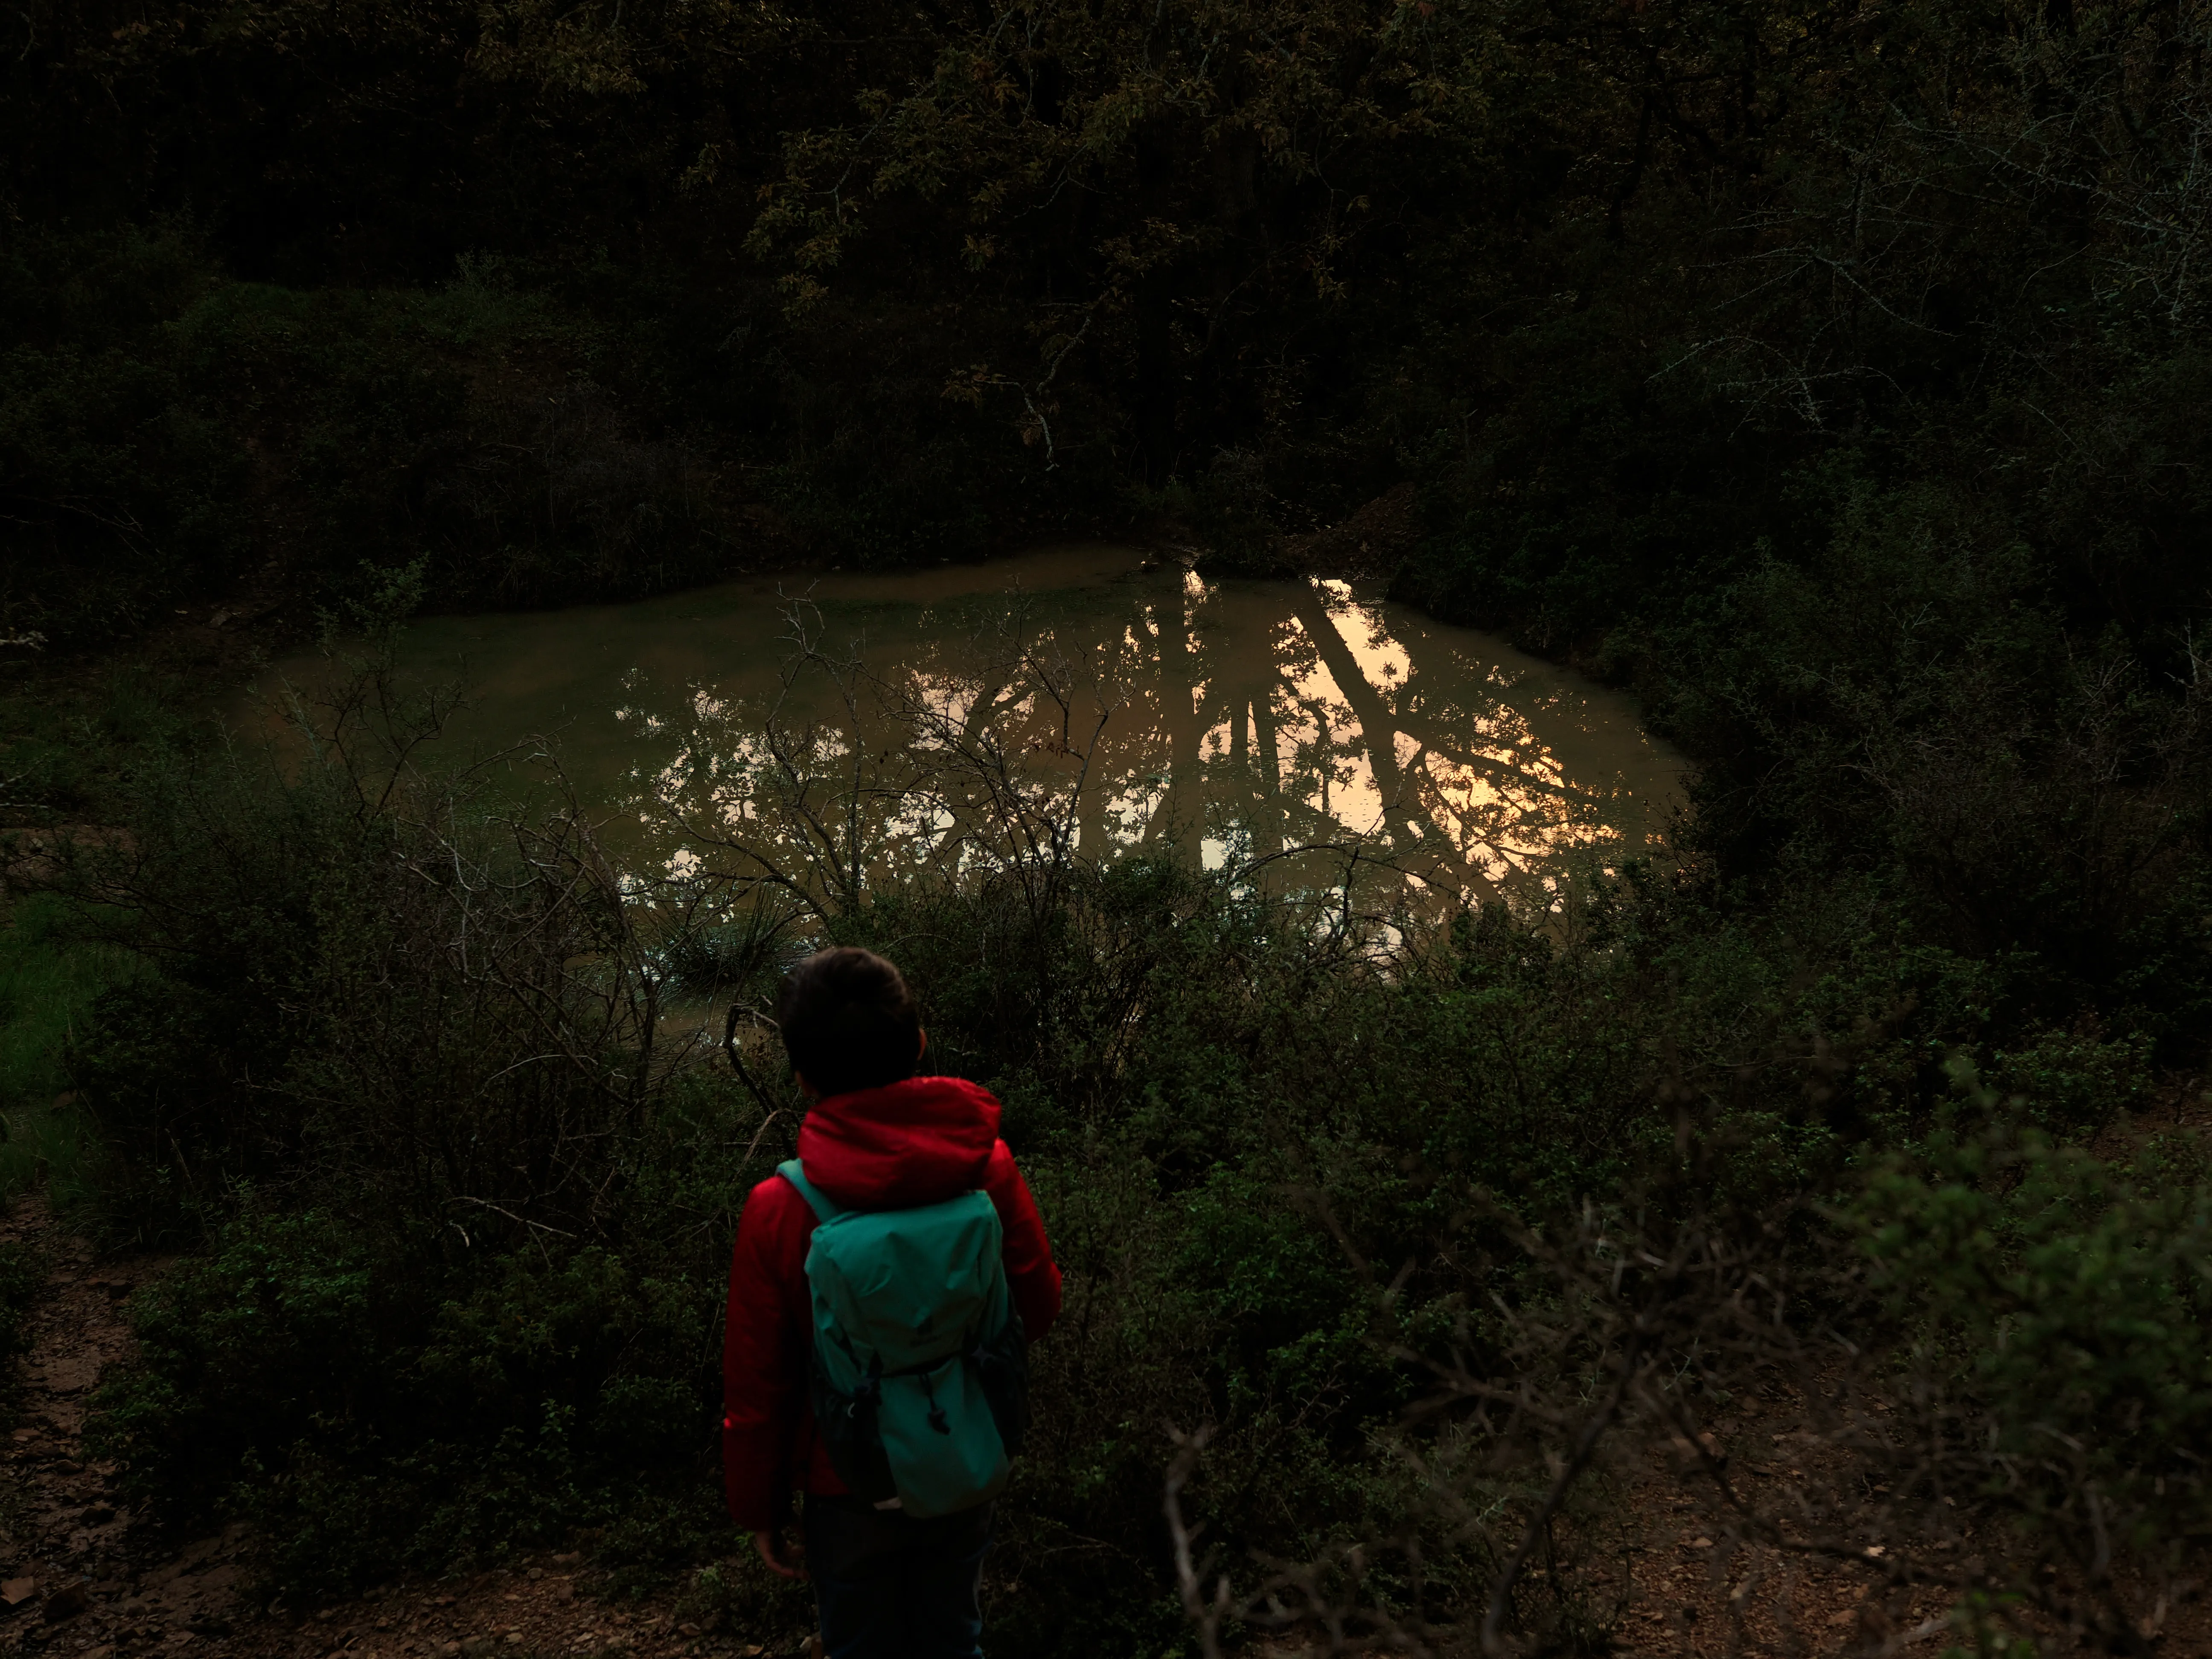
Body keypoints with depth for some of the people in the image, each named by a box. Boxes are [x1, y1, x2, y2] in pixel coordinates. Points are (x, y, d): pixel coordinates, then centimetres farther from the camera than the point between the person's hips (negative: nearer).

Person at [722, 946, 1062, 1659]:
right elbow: (1039, 1304, -1)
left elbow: (754, 1390, -12)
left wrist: (759, 1511, 2)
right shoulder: (988, 1168, -15)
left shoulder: (777, 1211, -21)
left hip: (849, 1490, -2)